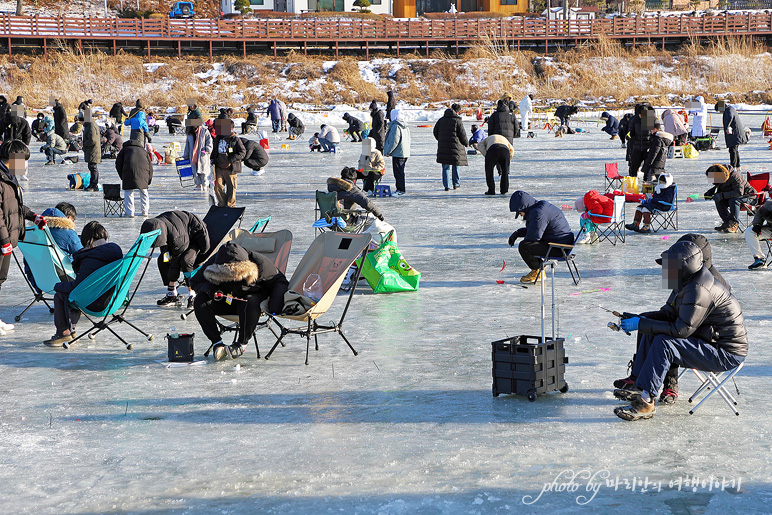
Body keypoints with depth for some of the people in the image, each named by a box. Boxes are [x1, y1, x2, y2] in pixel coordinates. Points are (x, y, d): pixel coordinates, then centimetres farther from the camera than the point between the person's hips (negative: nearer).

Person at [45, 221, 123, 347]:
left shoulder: (90, 260, -22)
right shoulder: (115, 250, 3)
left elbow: (77, 286, -16)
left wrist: (58, 286, 2)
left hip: (97, 303, -8)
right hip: (113, 298, 8)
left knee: (60, 295, 6)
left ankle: (63, 333, 12)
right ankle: (70, 330, 28)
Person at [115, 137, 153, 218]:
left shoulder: (125, 149, 27)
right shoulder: (143, 150, 32)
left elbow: (118, 163, 17)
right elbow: (150, 166, 25)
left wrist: (122, 176, 23)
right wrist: (148, 181, 29)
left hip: (129, 171, -2)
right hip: (143, 171, 3)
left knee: (128, 191, 8)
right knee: (143, 191, 20)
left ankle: (130, 212, 4)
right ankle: (145, 211, 24)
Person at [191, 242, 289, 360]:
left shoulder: (259, 262, -25)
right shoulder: (213, 263, -19)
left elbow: (280, 281, -12)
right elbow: (196, 282, -2)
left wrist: (275, 306, -27)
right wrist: (210, 290, -24)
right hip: (225, 301, 3)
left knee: (251, 303, -39)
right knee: (200, 301, -23)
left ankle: (240, 344, -21)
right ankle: (216, 342, -16)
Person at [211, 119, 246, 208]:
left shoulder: (235, 139, -6)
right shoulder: (218, 138, 11)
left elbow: (243, 152, -10)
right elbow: (214, 150, 27)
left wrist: (231, 160, -17)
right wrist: (213, 159, 15)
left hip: (230, 168, -5)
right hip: (219, 168, 5)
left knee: (231, 188, 3)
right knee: (218, 187, 1)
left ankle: (230, 206, 14)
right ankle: (222, 205, 15)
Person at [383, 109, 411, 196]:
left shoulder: (395, 126, -16)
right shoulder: (405, 127, 14)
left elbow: (394, 141, -21)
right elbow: (408, 140, 21)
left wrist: (388, 151, -13)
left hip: (397, 153, -10)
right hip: (405, 153, 10)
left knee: (398, 172, -5)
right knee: (400, 171, 16)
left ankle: (400, 190, -4)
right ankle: (400, 188, 21)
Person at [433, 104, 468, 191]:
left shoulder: (441, 120, 6)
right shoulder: (457, 121, -8)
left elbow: (435, 132, 12)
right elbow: (462, 134, -6)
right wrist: (466, 143, 11)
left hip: (443, 147, 3)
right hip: (455, 146, -3)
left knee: (446, 167, 6)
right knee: (455, 165, 12)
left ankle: (447, 185, 0)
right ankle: (456, 184, 18)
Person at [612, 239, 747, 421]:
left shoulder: (699, 290, -25)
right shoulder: (689, 283, 7)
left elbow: (682, 329, -26)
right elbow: (669, 313, 12)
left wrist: (641, 324, -22)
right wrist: (641, 318, -4)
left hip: (728, 354, -11)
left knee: (664, 343, -26)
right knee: (651, 333, 3)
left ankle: (645, 402, -24)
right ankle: (637, 385, 3)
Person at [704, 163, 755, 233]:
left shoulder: (735, 176, -29)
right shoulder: (721, 179, -5)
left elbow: (739, 192, -37)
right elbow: (717, 188, 15)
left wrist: (722, 195, -41)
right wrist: (710, 192, -8)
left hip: (749, 196, -8)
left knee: (733, 200, -36)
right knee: (718, 201, -13)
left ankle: (734, 224, -26)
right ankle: (727, 222, -7)